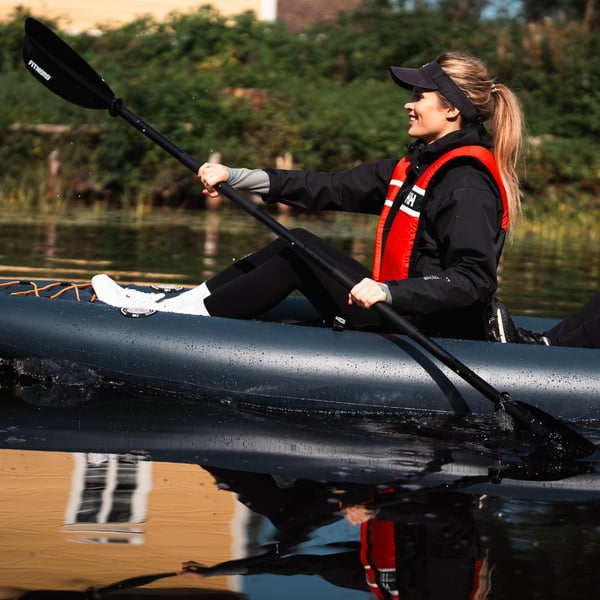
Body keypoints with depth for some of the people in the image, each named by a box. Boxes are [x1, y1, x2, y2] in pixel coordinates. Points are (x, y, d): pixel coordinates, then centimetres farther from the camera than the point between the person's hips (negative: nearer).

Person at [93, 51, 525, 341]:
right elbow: (332, 188, 11)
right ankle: (172, 306, 2)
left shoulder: (467, 183, -17)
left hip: (437, 338, -9)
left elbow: (475, 280, -26)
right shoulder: (416, 166, 14)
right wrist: (234, 178, 7)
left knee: (302, 251, -10)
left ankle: (172, 317, -7)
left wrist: (388, 292, -35)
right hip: (402, 317, 9)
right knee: (295, 245, 6)